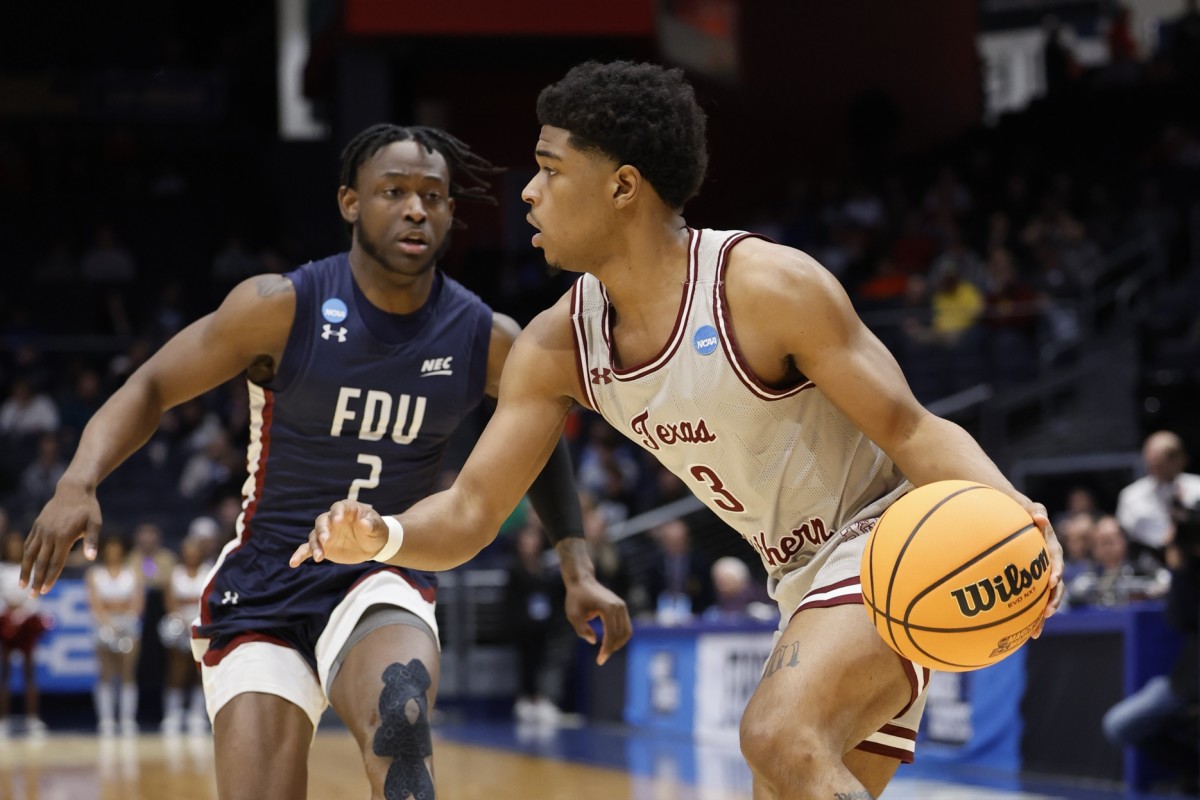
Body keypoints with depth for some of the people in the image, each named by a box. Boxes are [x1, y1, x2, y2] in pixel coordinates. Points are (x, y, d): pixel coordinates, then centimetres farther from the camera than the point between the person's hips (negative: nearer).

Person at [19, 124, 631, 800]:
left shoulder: (489, 342, -6)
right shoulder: (283, 308, -13)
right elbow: (152, 388, -6)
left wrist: (579, 570, 5)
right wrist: (80, 482, -24)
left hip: (385, 579, 0)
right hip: (263, 587, 0)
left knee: (400, 725, -34)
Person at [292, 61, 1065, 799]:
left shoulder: (766, 287, -22)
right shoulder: (559, 346, -2)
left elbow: (911, 430, -21)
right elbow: (471, 512, -3)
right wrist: (384, 536, -27)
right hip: (807, 580, 9)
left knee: (780, 737, -32)